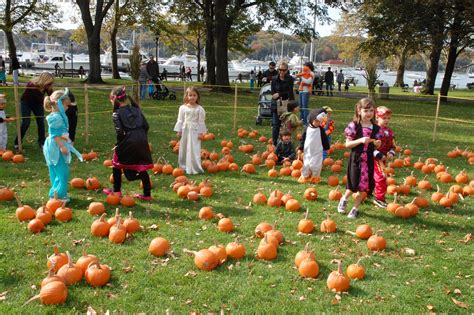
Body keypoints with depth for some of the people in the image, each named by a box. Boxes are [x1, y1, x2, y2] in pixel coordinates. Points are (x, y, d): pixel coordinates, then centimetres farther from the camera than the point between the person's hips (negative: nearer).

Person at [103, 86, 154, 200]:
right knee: (141, 167, 12)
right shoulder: (135, 109, 12)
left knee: (117, 164, 18)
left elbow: (119, 131, -13)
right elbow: (146, 125, 8)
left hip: (128, 142, -5)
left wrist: (119, 144, 1)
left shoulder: (117, 113, -3)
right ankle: (147, 194, 12)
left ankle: (116, 191, 26)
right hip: (141, 141, 5)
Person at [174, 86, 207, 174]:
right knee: (184, 149, 10)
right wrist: (178, 131, 3)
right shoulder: (183, 108, 5)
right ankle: (183, 166, 22)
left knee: (194, 150, -5)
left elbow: (201, 121, -1)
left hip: (195, 132, -3)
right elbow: (180, 120, 7)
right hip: (185, 131, 3)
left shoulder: (199, 109, -2)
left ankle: (194, 168, 0)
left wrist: (201, 132, -5)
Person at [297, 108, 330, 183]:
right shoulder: (307, 128, -2)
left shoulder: (320, 129, -3)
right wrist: (300, 148, 0)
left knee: (315, 165, 0)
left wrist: (326, 148, 7)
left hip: (317, 152, -1)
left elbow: (324, 139, 5)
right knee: (306, 165, 6)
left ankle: (315, 177, 18)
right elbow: (303, 139, 3)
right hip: (308, 151, 1)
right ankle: (305, 177, 22)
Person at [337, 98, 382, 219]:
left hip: (369, 160, 4)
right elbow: (347, 144, -11)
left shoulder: (375, 128, 2)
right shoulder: (354, 126, -10)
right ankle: (344, 199, 30)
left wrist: (377, 144, -11)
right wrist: (360, 140, -23)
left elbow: (376, 146, 12)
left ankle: (355, 208, 23)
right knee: (354, 185, 0)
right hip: (356, 159, -4)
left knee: (364, 186, 7)